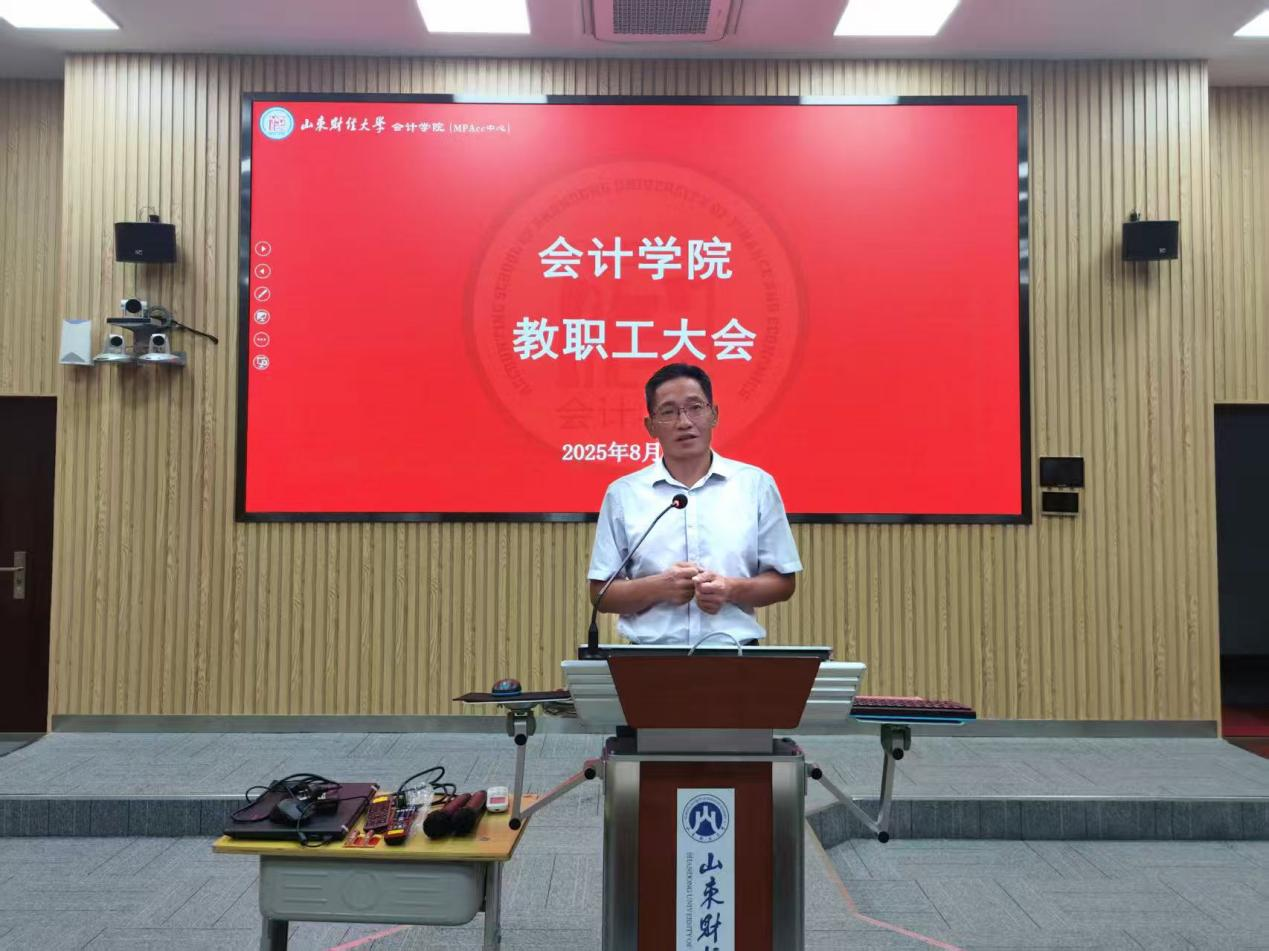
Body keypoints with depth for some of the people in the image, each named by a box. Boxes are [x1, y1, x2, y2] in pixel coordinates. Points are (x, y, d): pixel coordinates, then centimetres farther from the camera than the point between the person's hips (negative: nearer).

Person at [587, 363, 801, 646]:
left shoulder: (756, 484, 8)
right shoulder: (623, 493, 8)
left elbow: (783, 582, 10)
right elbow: (600, 593, 7)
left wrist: (732, 590, -7)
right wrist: (659, 587, -9)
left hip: (735, 648, 1)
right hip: (651, 657, 0)